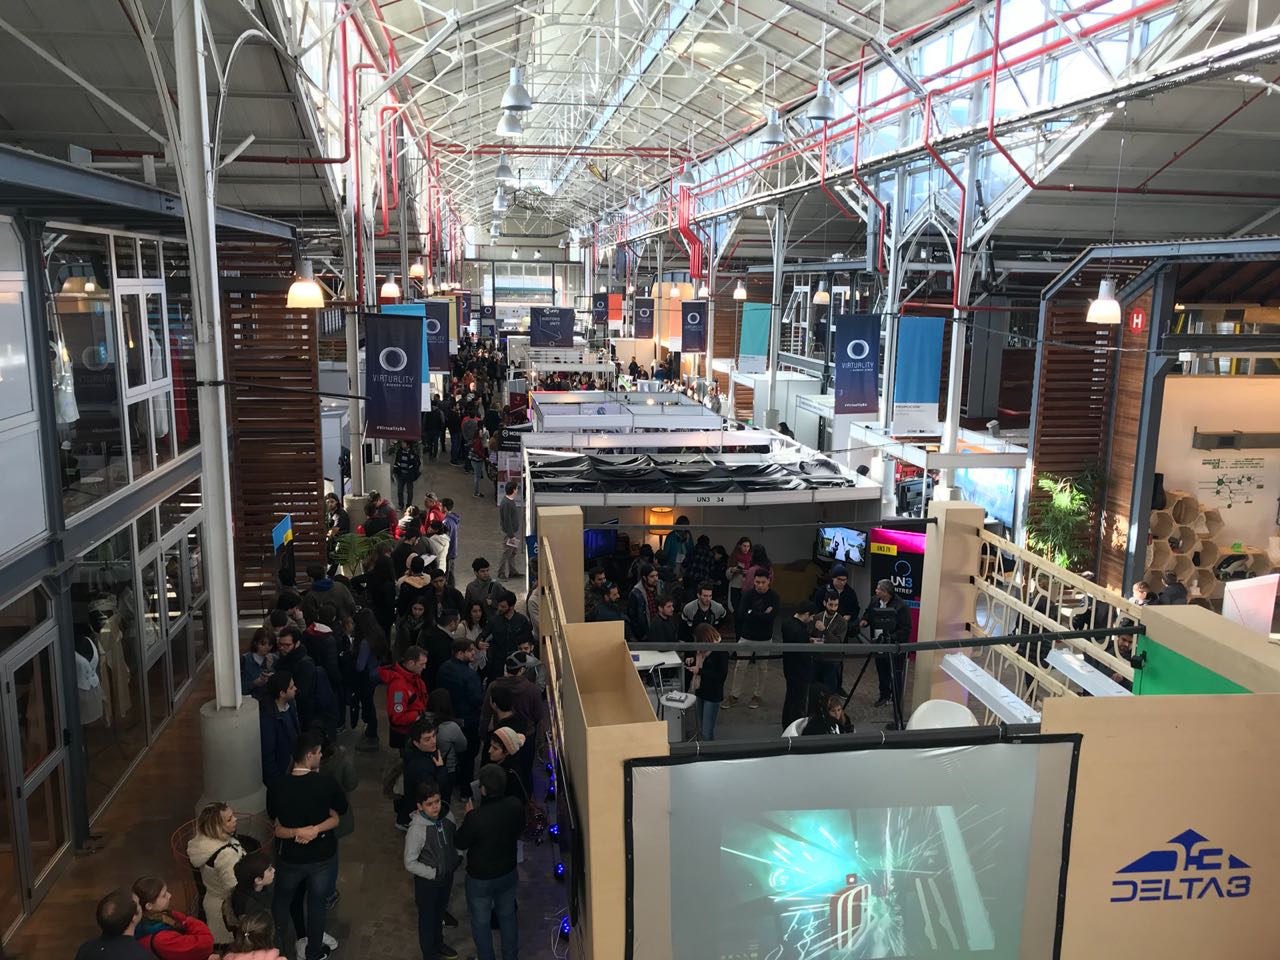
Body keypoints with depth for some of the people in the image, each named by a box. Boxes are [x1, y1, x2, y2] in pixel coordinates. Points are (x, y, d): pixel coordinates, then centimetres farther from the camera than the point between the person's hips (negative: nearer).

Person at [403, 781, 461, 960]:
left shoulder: (446, 817, -12)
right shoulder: (416, 829, -29)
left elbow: (456, 839, 7)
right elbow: (410, 863, -24)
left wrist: (458, 857, -8)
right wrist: (434, 873, -22)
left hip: (447, 876, 5)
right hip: (427, 882, -5)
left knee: (440, 913, 27)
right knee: (427, 918, 17)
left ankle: (438, 944, 50)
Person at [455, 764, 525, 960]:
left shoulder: (476, 818, -36)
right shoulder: (516, 806, -21)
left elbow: (460, 843, -17)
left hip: (480, 879, -4)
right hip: (508, 872, 4)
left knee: (481, 922, 22)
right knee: (507, 916, 27)